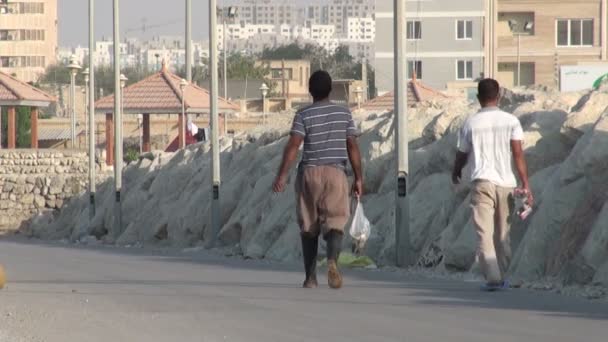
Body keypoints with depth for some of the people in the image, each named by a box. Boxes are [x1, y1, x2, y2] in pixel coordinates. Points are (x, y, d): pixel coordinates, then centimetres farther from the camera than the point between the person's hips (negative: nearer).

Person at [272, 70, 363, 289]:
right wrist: (358, 178, 6)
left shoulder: (304, 115, -2)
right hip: (335, 173, 0)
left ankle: (310, 277, 14)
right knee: (335, 223, -5)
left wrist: (282, 175, -15)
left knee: (309, 227, 12)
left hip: (309, 173, 0)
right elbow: (353, 147, 2)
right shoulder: (344, 114, 5)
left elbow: (293, 146, -13)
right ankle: (332, 259, -35)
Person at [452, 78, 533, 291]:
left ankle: (492, 277, -18)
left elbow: (462, 155, 15)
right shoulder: (511, 121, 2)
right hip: (506, 184, 2)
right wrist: (525, 185, -5)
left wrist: (456, 173, 36)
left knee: (485, 233, -6)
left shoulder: (470, 124, 4)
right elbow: (518, 154, -5)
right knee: (503, 234, 15)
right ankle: (502, 277, 22)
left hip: (482, 183, -2)